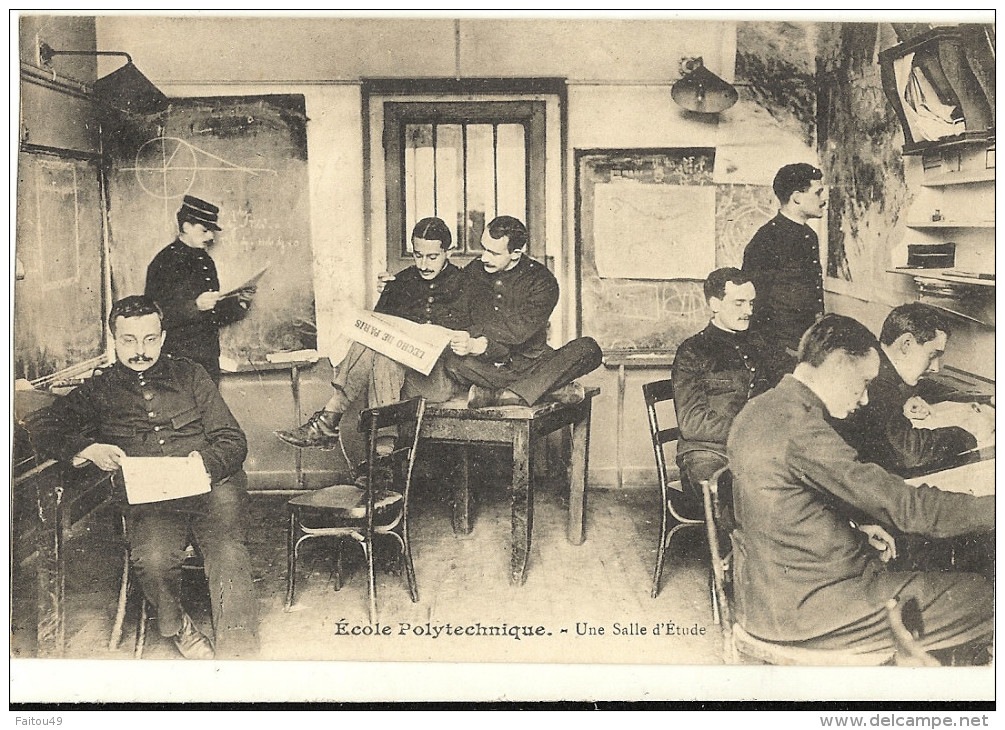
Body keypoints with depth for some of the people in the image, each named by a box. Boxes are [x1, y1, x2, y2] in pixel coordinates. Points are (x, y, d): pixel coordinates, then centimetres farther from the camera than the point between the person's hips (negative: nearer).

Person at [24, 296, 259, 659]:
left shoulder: (189, 374, 17)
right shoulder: (99, 390, 18)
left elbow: (232, 440, 11)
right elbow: (39, 425, 7)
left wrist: (207, 463, -12)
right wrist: (89, 449, -11)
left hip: (211, 485, 0)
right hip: (146, 499, 1)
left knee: (227, 551, -31)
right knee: (153, 560, -31)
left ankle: (237, 653, -26)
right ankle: (177, 626, -1)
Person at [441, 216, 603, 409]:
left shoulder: (542, 280, -4)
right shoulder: (471, 273, 3)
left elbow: (519, 330, -16)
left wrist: (482, 344, -28)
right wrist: (492, 348, -23)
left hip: (531, 365, 0)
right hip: (487, 368, 1)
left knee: (588, 349, -25)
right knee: (451, 360, -33)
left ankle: (493, 395, -36)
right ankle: (552, 386, -30)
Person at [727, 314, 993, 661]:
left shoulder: (762, 409, 6)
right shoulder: (799, 426, -24)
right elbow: (901, 505, -22)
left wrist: (857, 523, 7)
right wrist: (992, 508, -12)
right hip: (797, 607, -10)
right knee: (980, 597, -4)